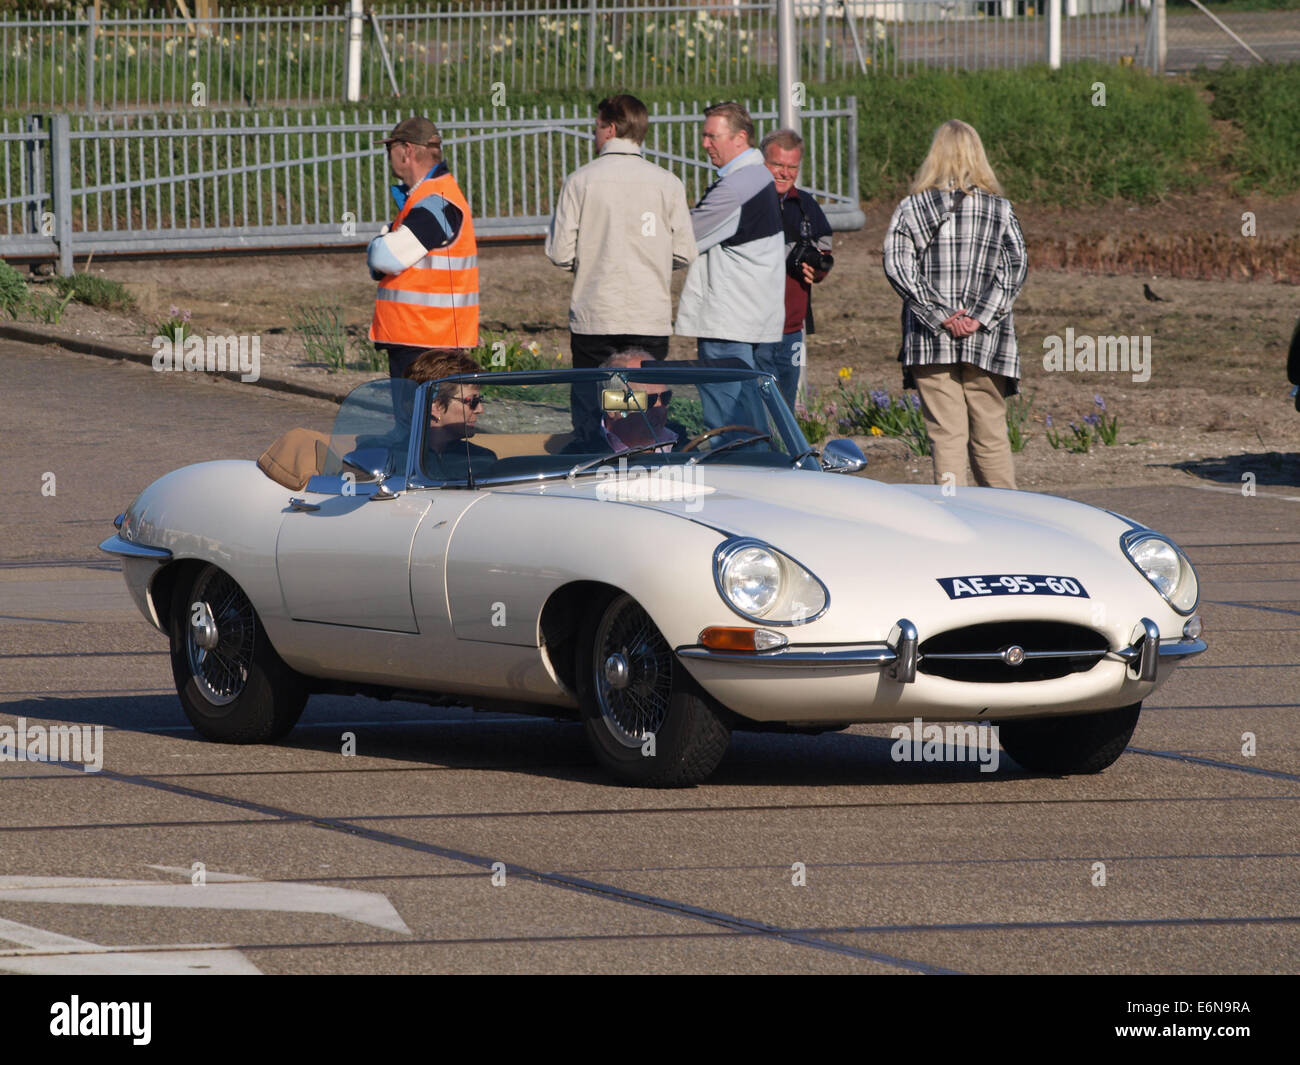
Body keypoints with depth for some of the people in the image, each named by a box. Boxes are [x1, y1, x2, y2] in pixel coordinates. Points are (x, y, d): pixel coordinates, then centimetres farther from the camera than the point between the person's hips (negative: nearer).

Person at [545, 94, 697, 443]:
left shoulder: (581, 181, -4)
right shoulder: (668, 184, 1)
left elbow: (560, 254, -5)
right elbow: (685, 254, 2)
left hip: (594, 320, -1)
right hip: (651, 320, 1)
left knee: (589, 420, 4)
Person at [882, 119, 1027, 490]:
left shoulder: (911, 209, 3)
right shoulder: (999, 209, 5)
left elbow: (897, 266, -7)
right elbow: (1015, 266, -5)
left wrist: (940, 316, -10)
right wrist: (981, 317, -9)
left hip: (931, 342, -1)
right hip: (986, 342, 1)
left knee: (946, 435, -2)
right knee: (990, 438, 9)